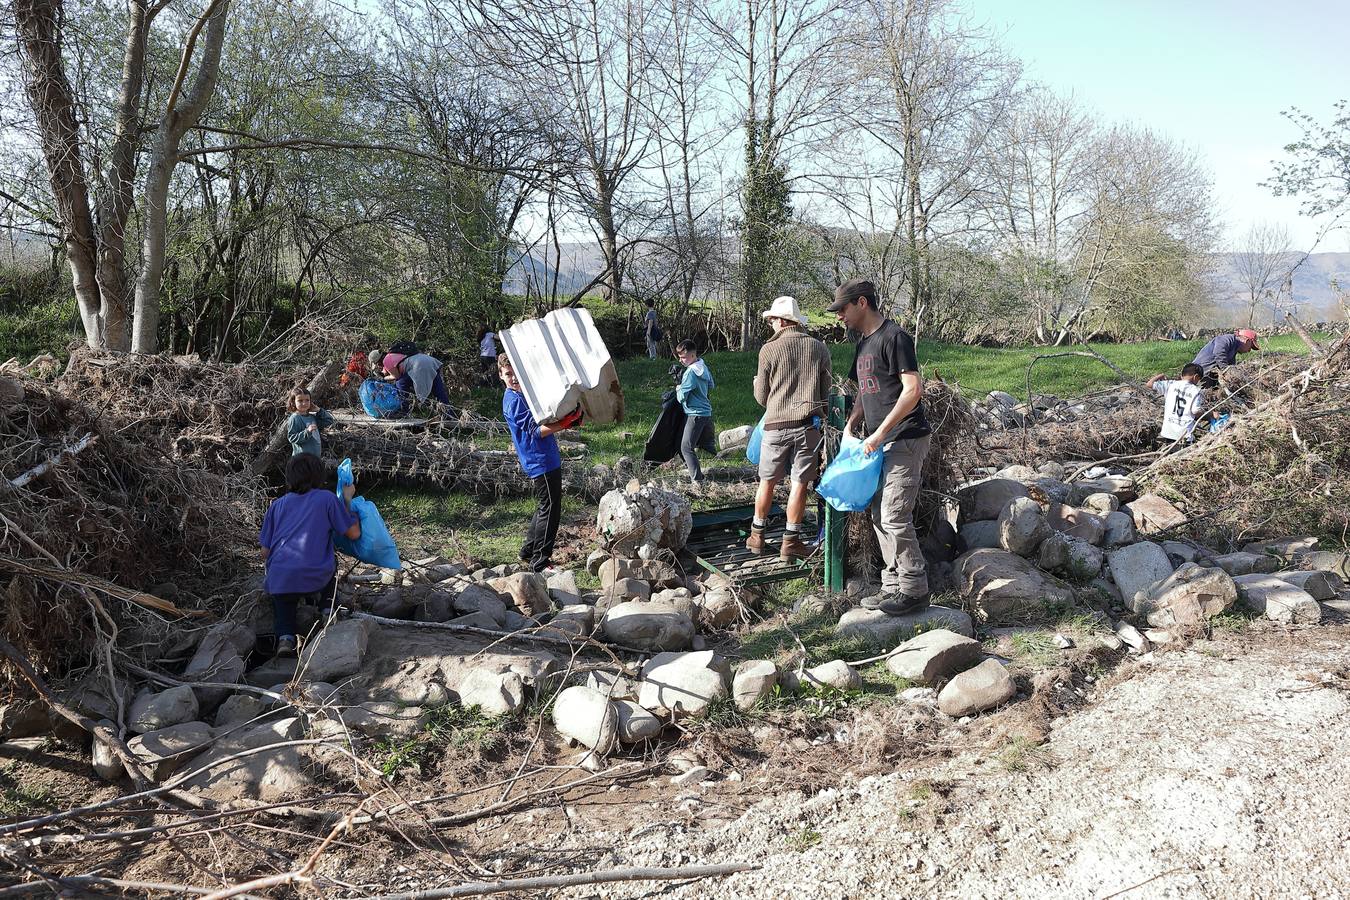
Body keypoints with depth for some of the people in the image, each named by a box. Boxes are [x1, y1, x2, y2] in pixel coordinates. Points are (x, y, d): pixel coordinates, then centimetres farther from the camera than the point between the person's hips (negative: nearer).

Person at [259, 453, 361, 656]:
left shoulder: (277, 505, 15)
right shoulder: (327, 499, 4)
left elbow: (265, 552, 15)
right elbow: (354, 533, 9)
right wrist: (348, 499, 20)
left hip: (279, 580, 1)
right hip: (315, 578, -1)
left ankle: (285, 636, -2)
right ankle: (326, 607, 13)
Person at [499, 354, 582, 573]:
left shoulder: (524, 394, 16)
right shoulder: (513, 400, -13)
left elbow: (542, 423, 22)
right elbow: (536, 431, -21)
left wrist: (563, 420, 5)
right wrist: (562, 425, -29)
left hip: (548, 459, 10)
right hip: (540, 462, -10)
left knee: (546, 508, 18)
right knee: (550, 509, -8)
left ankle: (529, 552, 28)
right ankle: (540, 561, -3)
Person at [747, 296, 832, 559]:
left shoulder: (769, 350, -3)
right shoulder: (819, 348, 4)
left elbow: (761, 397, 4)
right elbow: (825, 393, 11)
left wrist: (758, 384, 25)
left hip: (776, 424, -1)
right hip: (808, 424, 1)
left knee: (767, 481, 12)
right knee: (800, 483, 4)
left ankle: (757, 535, 22)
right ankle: (790, 540, 8)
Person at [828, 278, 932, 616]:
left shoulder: (894, 337, -12)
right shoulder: (864, 343, 17)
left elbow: (913, 390, -19)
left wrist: (880, 433, -19)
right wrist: (850, 426, 7)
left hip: (904, 440, -10)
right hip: (880, 444, 10)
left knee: (894, 517, -10)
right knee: (880, 517, 11)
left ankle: (914, 590, 0)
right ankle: (893, 586, 19)